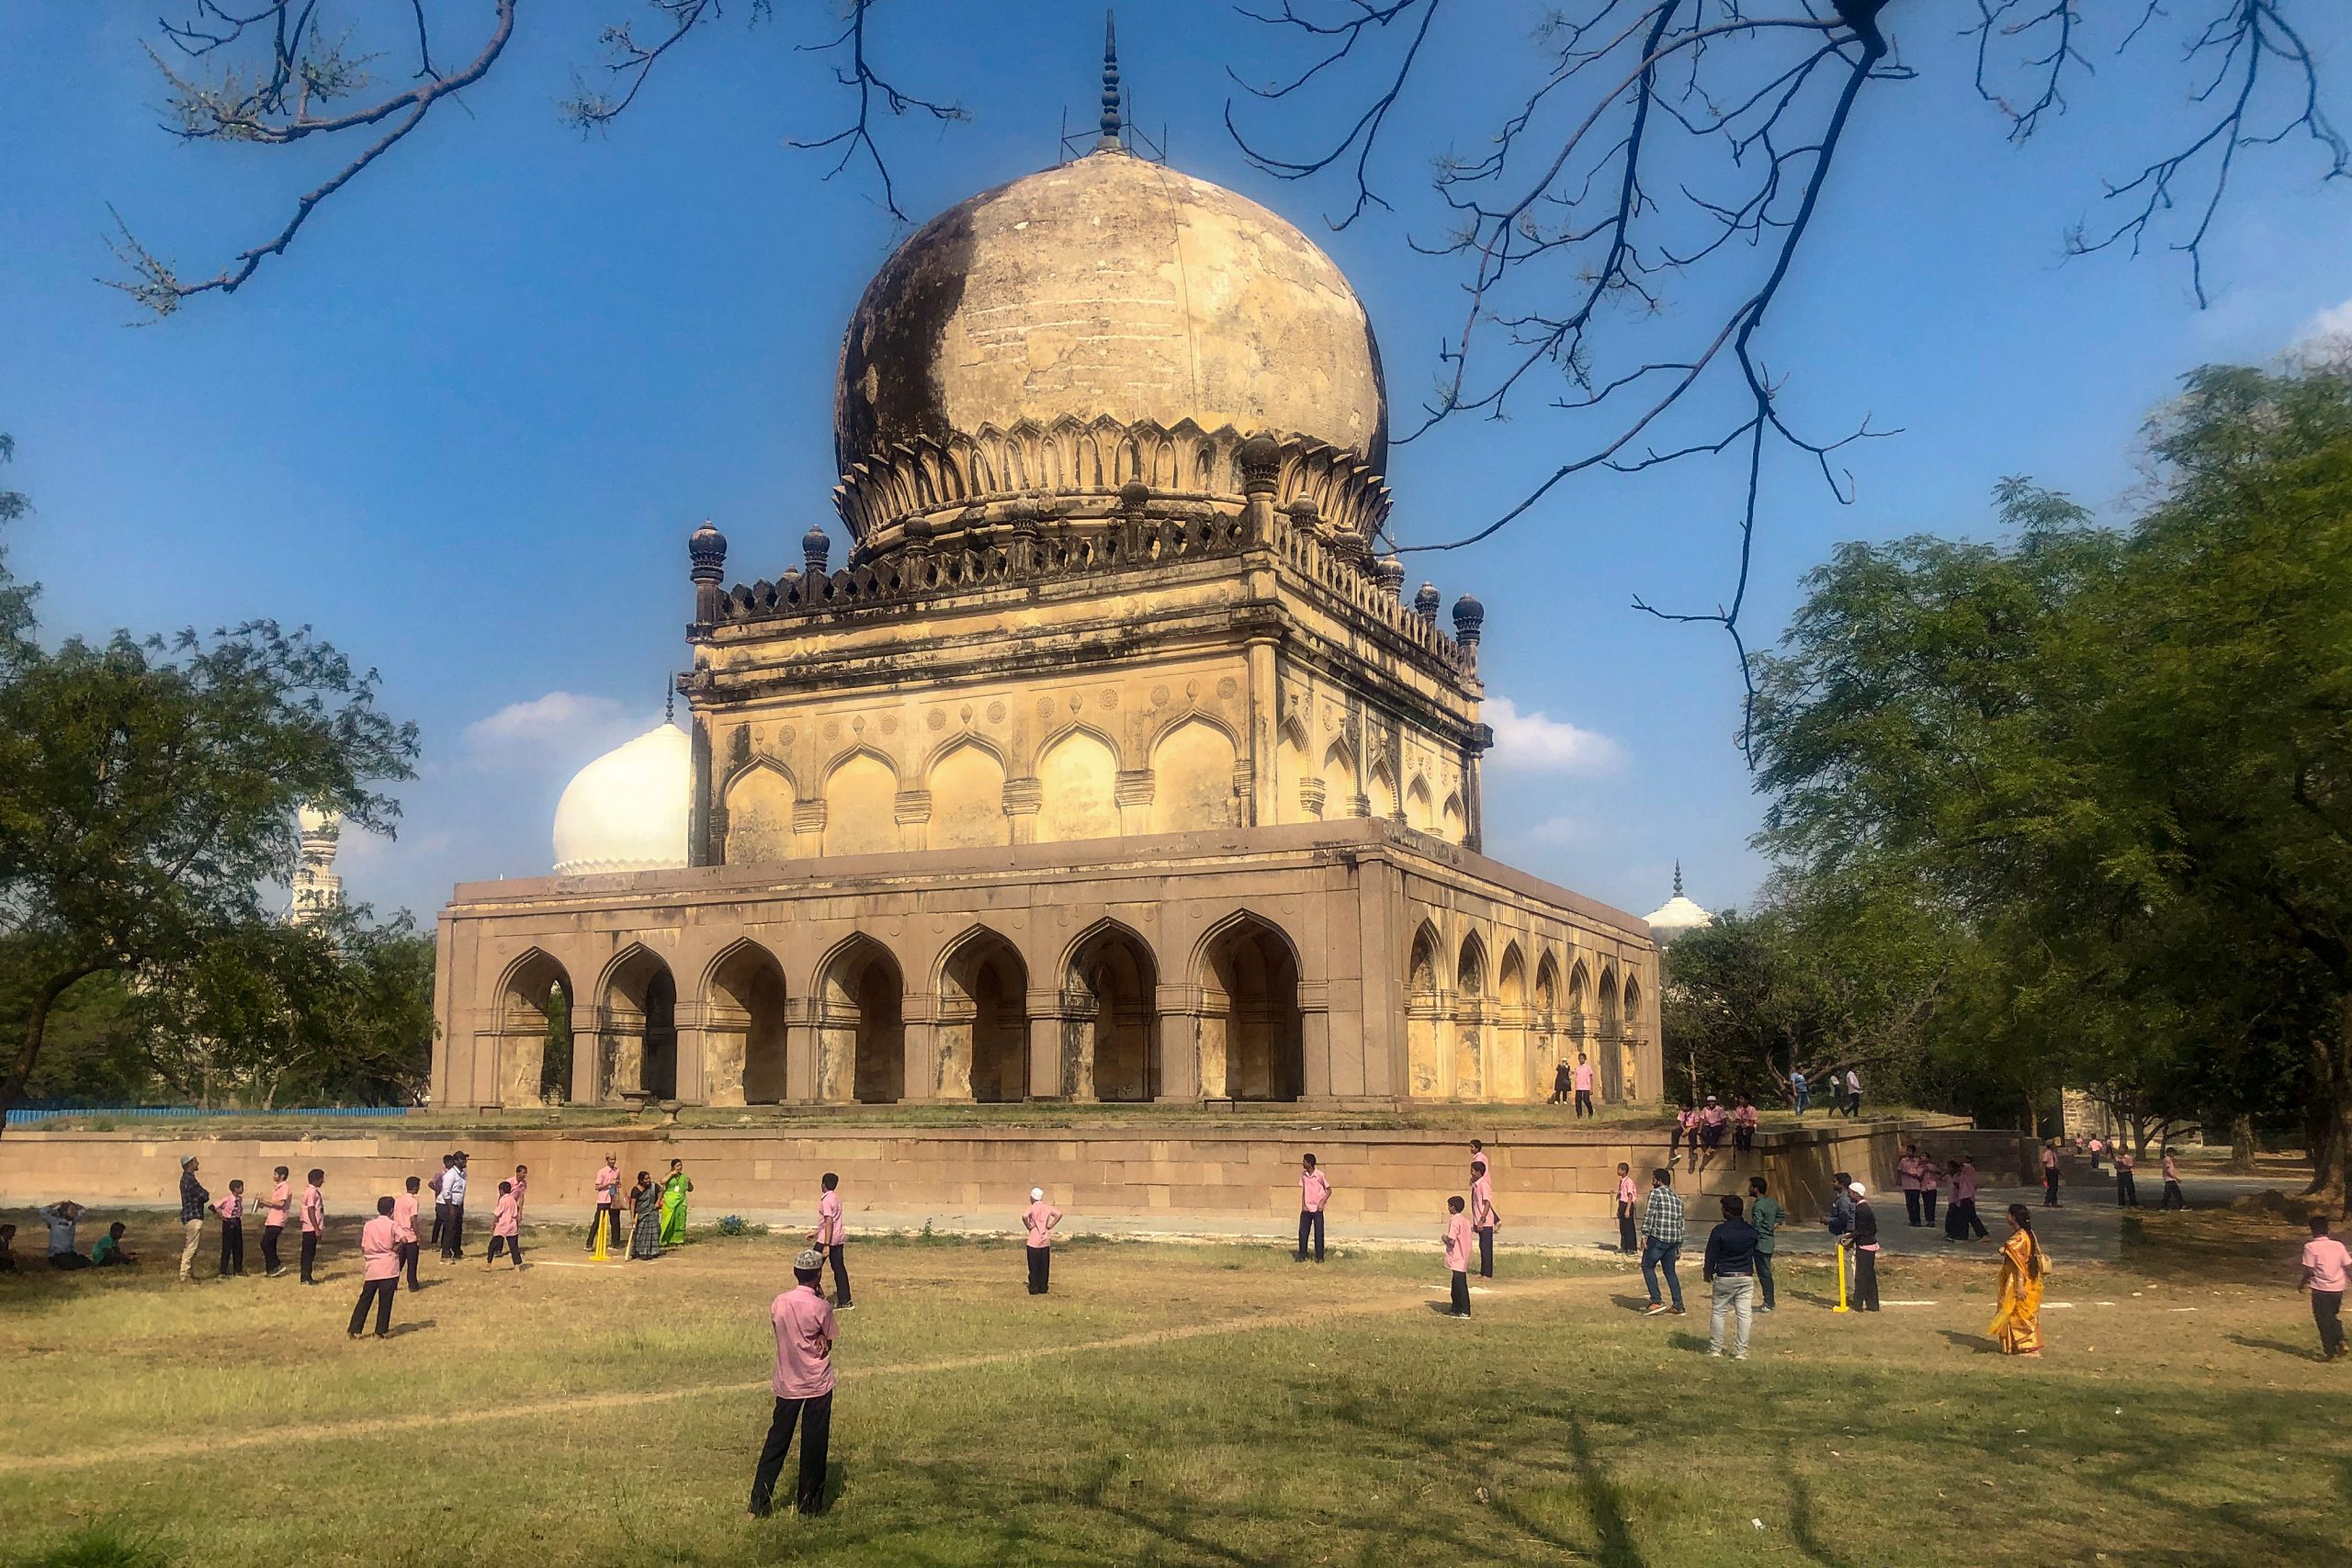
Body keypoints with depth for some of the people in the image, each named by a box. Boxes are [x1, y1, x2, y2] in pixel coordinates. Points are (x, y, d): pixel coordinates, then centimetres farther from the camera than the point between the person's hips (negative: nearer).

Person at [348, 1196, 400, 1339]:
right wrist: (395, 1248, -4)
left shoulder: (368, 1225, 5)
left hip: (371, 1267, 3)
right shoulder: (393, 1225, -5)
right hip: (388, 1268, -3)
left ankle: (354, 1330, 10)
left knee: (365, 1300, 11)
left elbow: (363, 1248, 5)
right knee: (385, 1301, 4)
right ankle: (381, 1331, 7)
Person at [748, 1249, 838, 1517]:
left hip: (787, 1384, 3)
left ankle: (759, 1504, 9)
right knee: (814, 1445, 8)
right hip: (817, 1385, -3)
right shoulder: (821, 1308, -15)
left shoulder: (778, 1304, -4)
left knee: (776, 1443, 10)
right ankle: (808, 1503, 15)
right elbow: (827, 1345, -3)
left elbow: (781, 1334, 8)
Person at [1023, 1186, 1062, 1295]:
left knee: (1034, 1267, 3)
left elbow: (1024, 1216, -27)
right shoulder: (1047, 1207, 5)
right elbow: (1059, 1214, -4)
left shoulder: (1032, 1208, -8)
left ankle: (1034, 1289, 2)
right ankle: (1043, 1288, 13)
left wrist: (1028, 1227, -12)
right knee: (1045, 1266, 11)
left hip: (1034, 1242, -4)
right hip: (1046, 1241, 4)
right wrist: (1051, 1225, 0)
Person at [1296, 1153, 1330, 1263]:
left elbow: (1329, 1190, -3)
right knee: (1302, 1232, 1)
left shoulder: (1320, 1175, -10)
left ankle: (1319, 1257, 8)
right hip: (1306, 1209, 4)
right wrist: (1303, 1204, 1)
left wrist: (1322, 1203, -12)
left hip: (1317, 1209, -4)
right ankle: (1302, 1256, 9)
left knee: (1319, 1233, 0)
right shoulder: (1303, 1175, 5)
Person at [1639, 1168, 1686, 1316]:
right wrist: (1679, 1246, 21)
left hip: (1657, 1238, -7)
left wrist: (1644, 1234, -14)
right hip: (1673, 1240, 7)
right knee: (1670, 1271, 14)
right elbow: (1680, 1222, 19)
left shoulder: (1656, 1193, -3)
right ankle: (1678, 1306, 10)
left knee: (1647, 1266, 4)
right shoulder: (1677, 1198, 19)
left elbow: (1649, 1215, -13)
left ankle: (1657, 1301, -4)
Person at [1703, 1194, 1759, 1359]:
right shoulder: (1751, 1230, 0)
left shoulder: (1719, 1231, -13)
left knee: (1718, 1312, 9)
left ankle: (1715, 1348, 14)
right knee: (1745, 1314, 5)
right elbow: (1755, 1253, 12)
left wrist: (1708, 1273, 10)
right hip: (1746, 1277, 3)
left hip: (1724, 1277, -3)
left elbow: (1711, 1255, -6)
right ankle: (1741, 1351, 5)